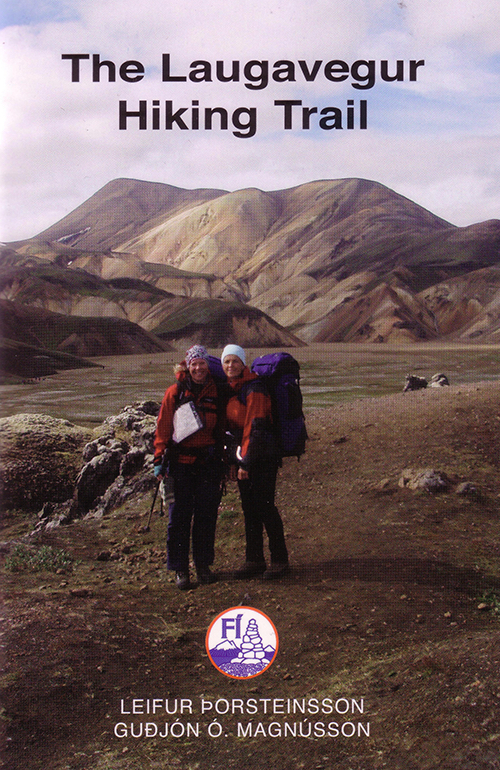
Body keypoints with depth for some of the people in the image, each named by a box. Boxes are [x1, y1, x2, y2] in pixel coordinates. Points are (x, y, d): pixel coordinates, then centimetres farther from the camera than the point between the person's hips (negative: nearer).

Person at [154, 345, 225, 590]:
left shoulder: (215, 393, 6)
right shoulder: (175, 393, -1)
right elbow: (163, 428, 1)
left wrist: (224, 460, 14)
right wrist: (159, 461, -4)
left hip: (208, 464, 2)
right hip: (181, 462, -2)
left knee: (206, 516, 7)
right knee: (179, 517, 0)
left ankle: (203, 565, 21)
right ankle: (180, 569, 9)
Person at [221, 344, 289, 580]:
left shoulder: (254, 389, -13)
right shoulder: (229, 390, 11)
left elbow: (256, 427, -17)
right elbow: (229, 425, 20)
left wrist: (246, 462, -17)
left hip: (262, 458, -8)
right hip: (242, 458, 8)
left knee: (265, 507, -4)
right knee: (249, 509, 11)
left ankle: (279, 560, 7)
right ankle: (254, 560, 19)